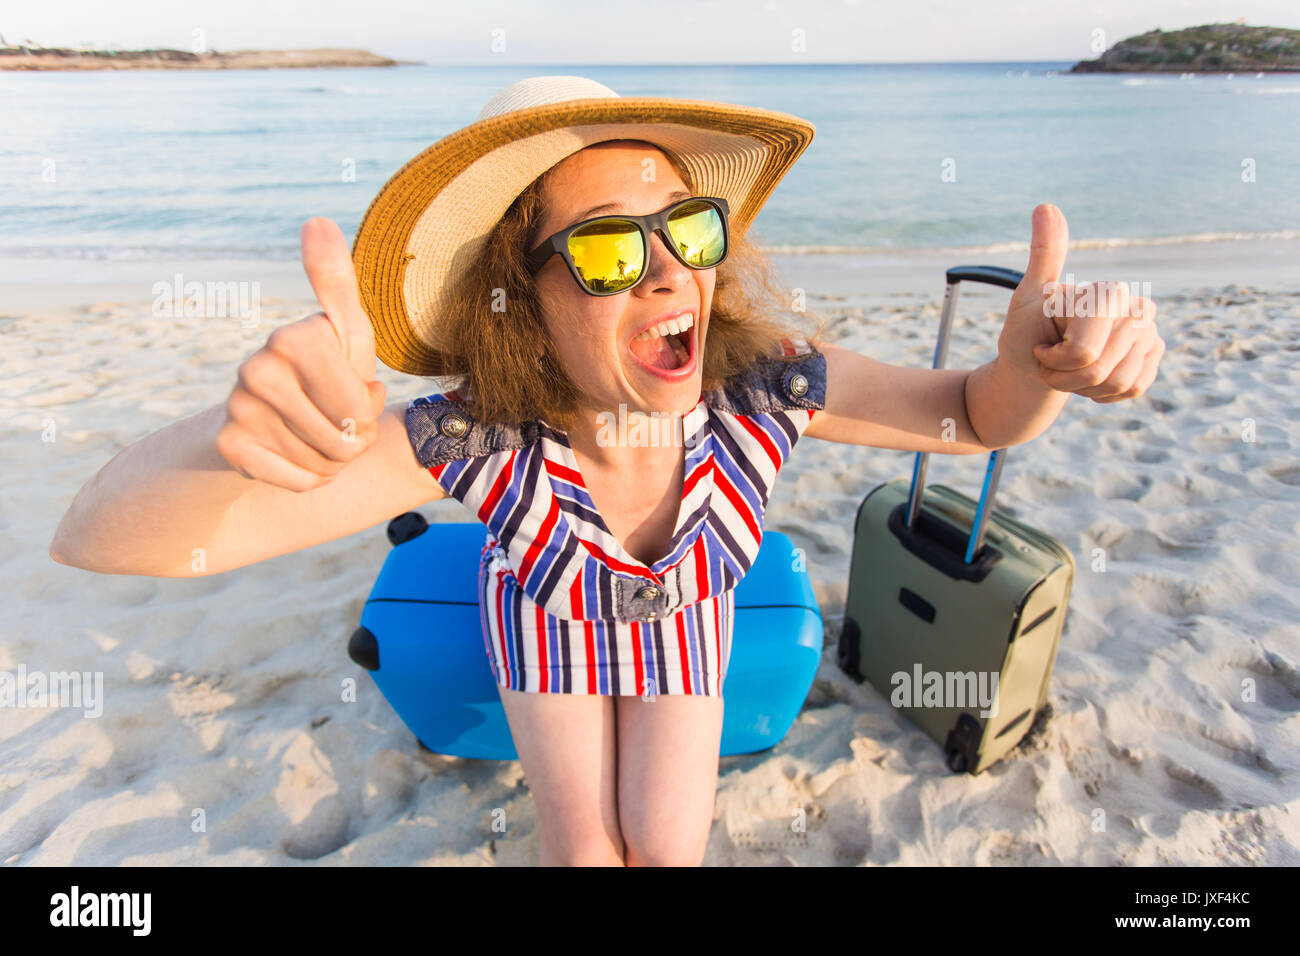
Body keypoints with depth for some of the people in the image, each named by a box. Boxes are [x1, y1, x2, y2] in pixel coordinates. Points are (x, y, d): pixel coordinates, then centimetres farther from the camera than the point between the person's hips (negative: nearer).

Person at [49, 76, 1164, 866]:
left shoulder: (762, 381, -37)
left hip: (681, 612, 2)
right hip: (547, 611, -1)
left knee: (668, 845, 3)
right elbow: (105, 540, -44)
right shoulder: (474, 436, -42)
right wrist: (238, 427, -68)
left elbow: (973, 413, -23)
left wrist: (1038, 363, -49)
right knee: (586, 844, 3)